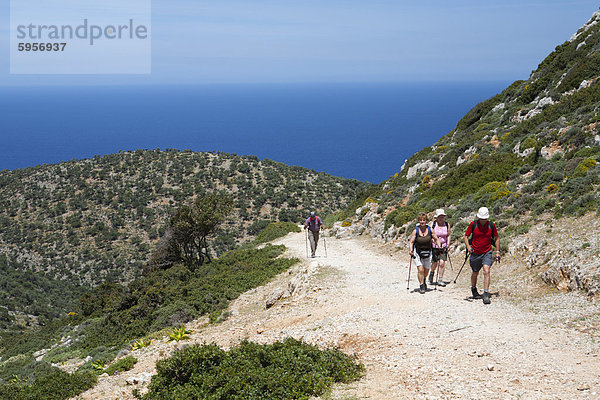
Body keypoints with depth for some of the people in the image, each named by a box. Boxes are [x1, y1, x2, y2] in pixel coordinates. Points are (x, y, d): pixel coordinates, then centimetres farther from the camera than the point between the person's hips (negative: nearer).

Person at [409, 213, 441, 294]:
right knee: (420, 270, -14)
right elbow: (411, 242, -7)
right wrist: (410, 250, -23)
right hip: (417, 253, -2)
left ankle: (424, 281, 43)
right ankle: (421, 286, -1)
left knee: (426, 270, 12)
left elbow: (436, 239, 5)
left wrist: (439, 247, -9)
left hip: (428, 253, 2)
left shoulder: (430, 230, -5)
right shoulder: (415, 231, -9)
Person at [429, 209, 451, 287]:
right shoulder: (433, 225, -6)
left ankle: (440, 280, 3)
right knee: (435, 263, -1)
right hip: (434, 247, -2)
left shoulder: (447, 225, 2)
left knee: (442, 263, -7)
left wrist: (448, 245, 5)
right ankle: (432, 273, 32)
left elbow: (448, 235, 13)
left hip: (443, 247, 2)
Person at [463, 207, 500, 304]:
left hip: (487, 253, 0)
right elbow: (466, 236, 0)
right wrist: (468, 246, -18)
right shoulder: (473, 224, -8)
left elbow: (496, 238, 9)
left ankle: (486, 295, -19)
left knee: (486, 271, -19)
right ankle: (474, 290, 41)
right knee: (475, 273, 15)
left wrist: (497, 251, 4)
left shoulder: (491, 225, -4)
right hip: (475, 253, 1)